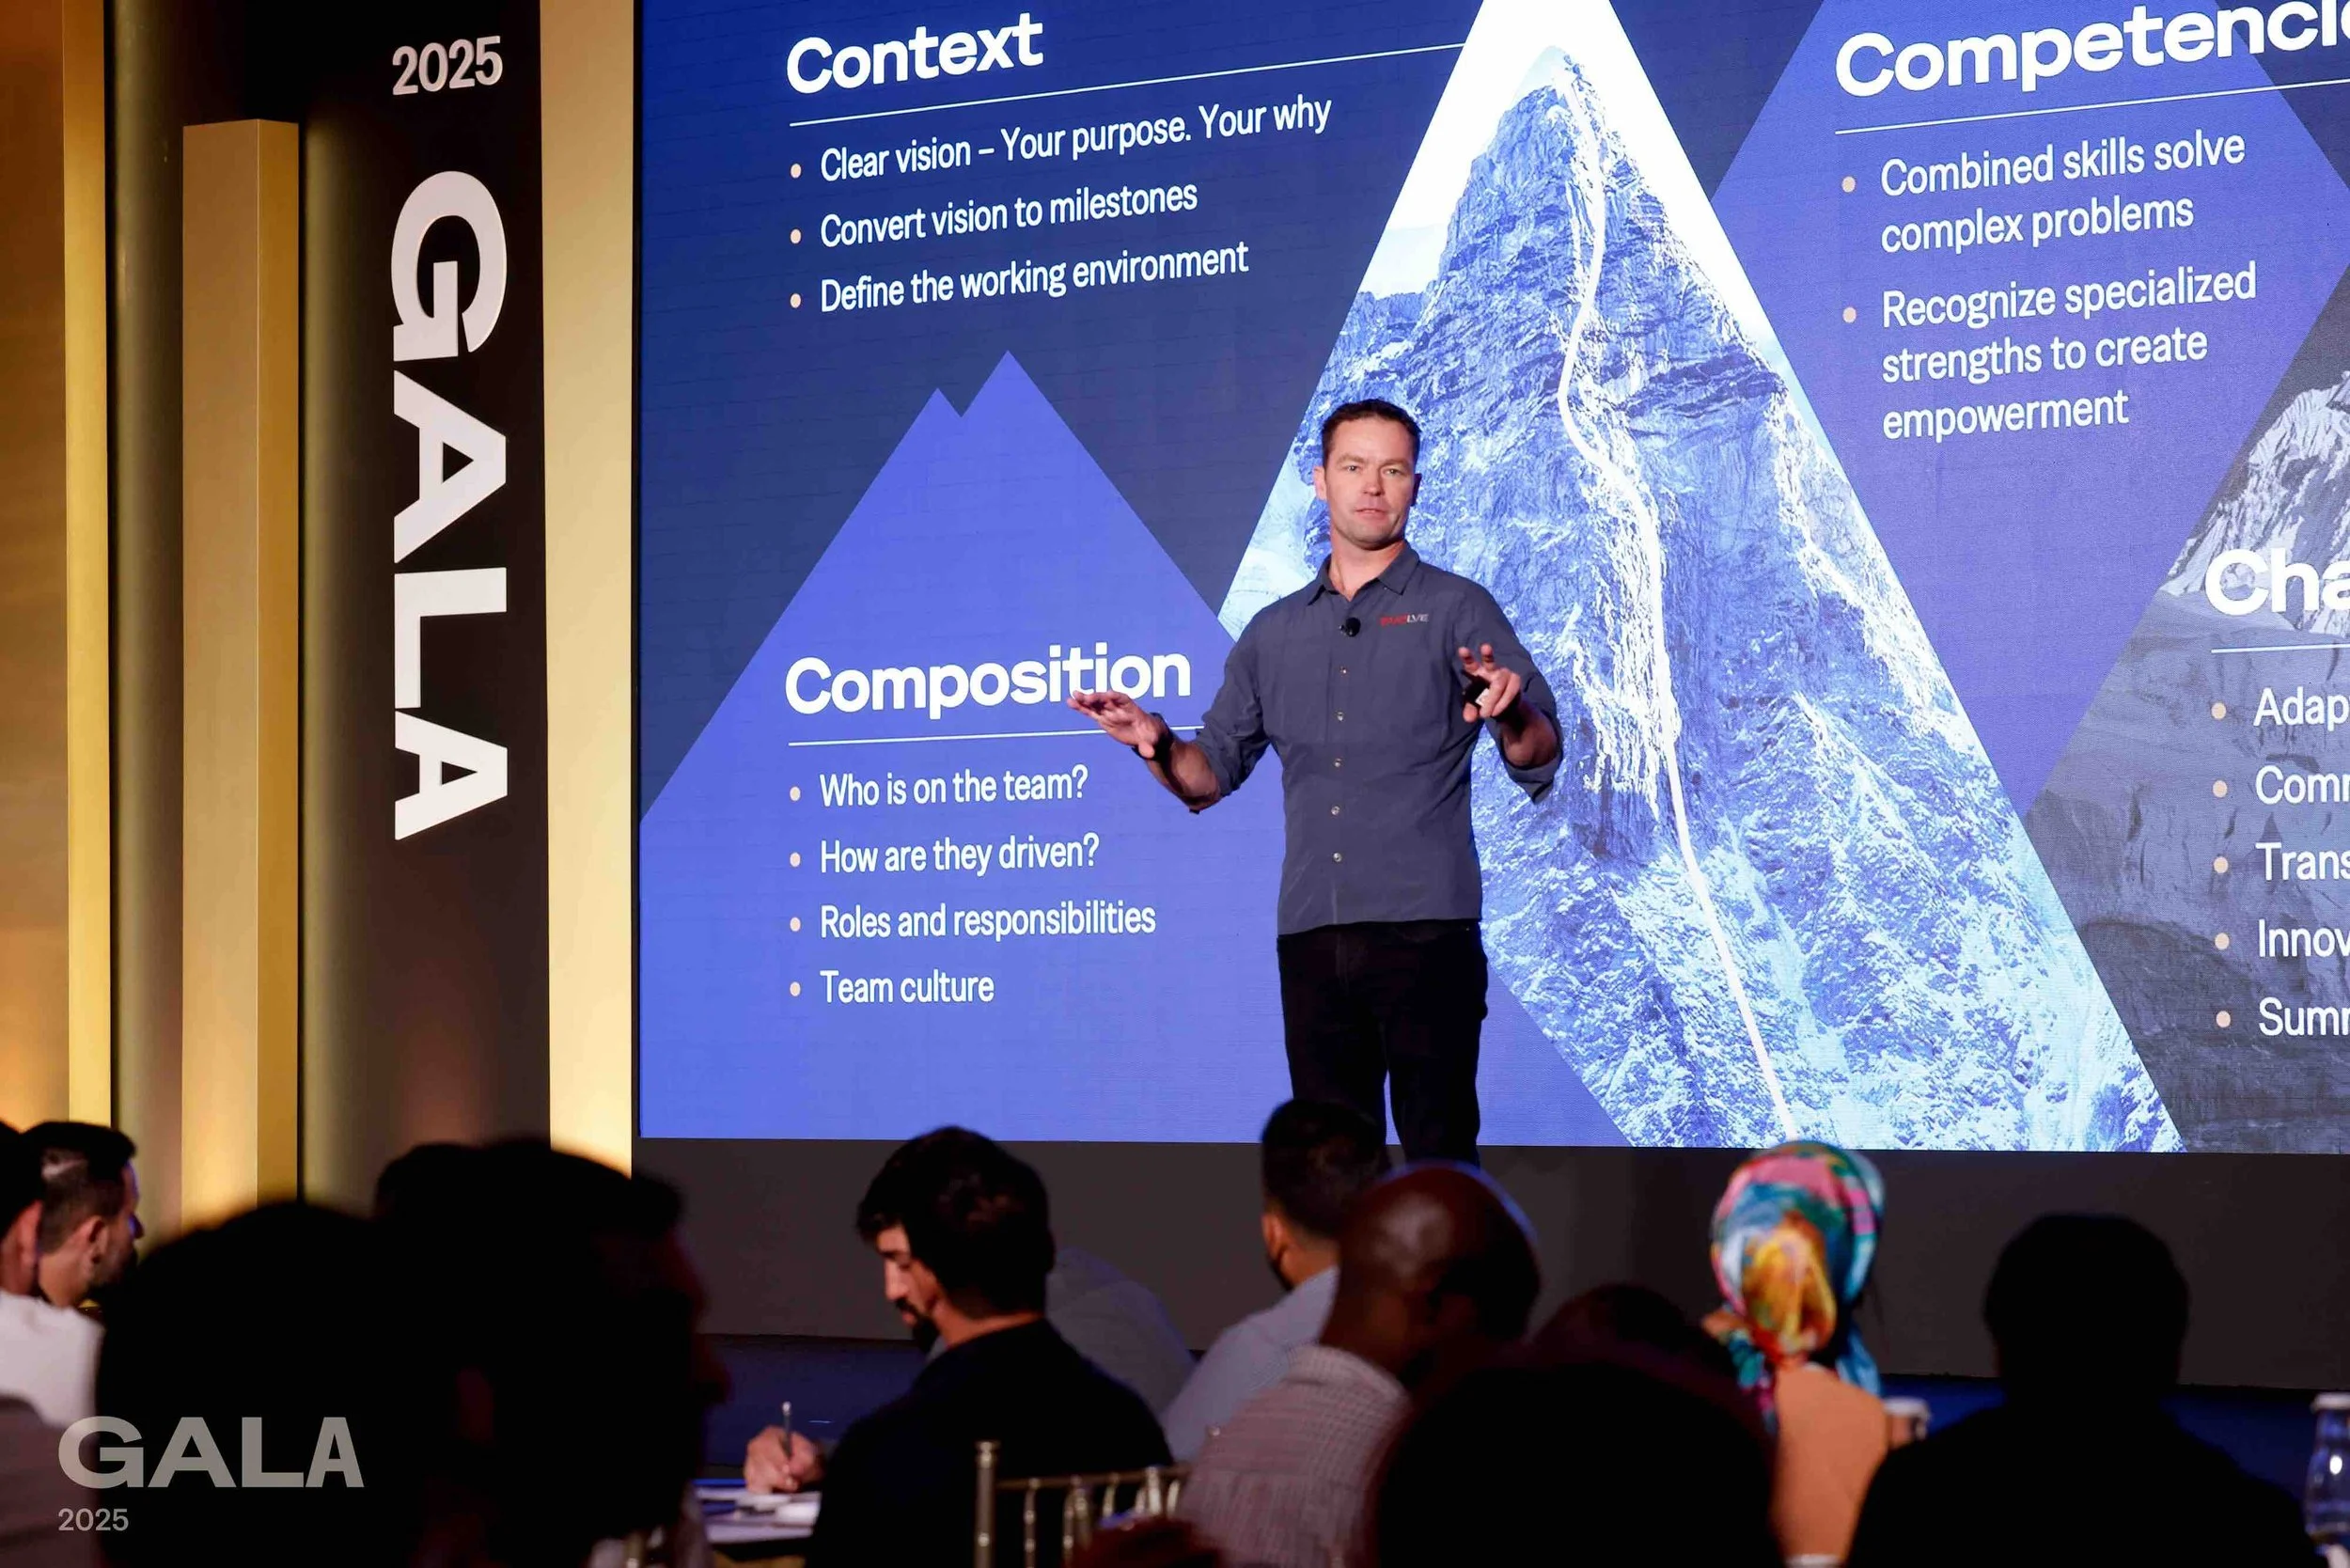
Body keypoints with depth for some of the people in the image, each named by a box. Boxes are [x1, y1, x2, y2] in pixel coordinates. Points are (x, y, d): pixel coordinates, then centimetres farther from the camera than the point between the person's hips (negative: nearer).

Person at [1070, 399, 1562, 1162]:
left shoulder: (1456, 610, 4)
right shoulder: (1273, 635, 18)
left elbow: (1540, 762, -4)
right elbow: (1212, 774, 20)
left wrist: (1511, 710, -26)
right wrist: (1158, 745, -1)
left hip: (1424, 929, -4)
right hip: (1312, 939, 5)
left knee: (1438, 1160, -7)